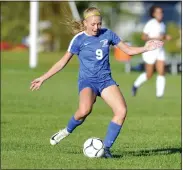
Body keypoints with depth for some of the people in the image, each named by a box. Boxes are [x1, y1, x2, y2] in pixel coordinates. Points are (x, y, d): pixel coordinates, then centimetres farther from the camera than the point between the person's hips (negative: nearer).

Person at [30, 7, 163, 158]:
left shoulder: (107, 34, 3)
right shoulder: (79, 39, -4)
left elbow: (129, 50, 11)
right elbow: (63, 62, 2)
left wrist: (145, 48, -6)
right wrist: (43, 78, 0)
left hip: (106, 80, 4)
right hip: (87, 81, -4)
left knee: (122, 111, -20)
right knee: (85, 110, -34)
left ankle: (106, 148, -9)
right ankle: (67, 131, -4)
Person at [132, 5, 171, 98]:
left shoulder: (162, 25, 8)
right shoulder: (150, 24, -13)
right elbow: (143, 37, -15)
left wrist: (166, 37, 0)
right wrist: (155, 38, -26)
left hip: (160, 51, 6)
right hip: (150, 51, -6)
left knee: (161, 72, -9)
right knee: (149, 75, 2)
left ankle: (159, 94, -6)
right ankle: (136, 85, 28)